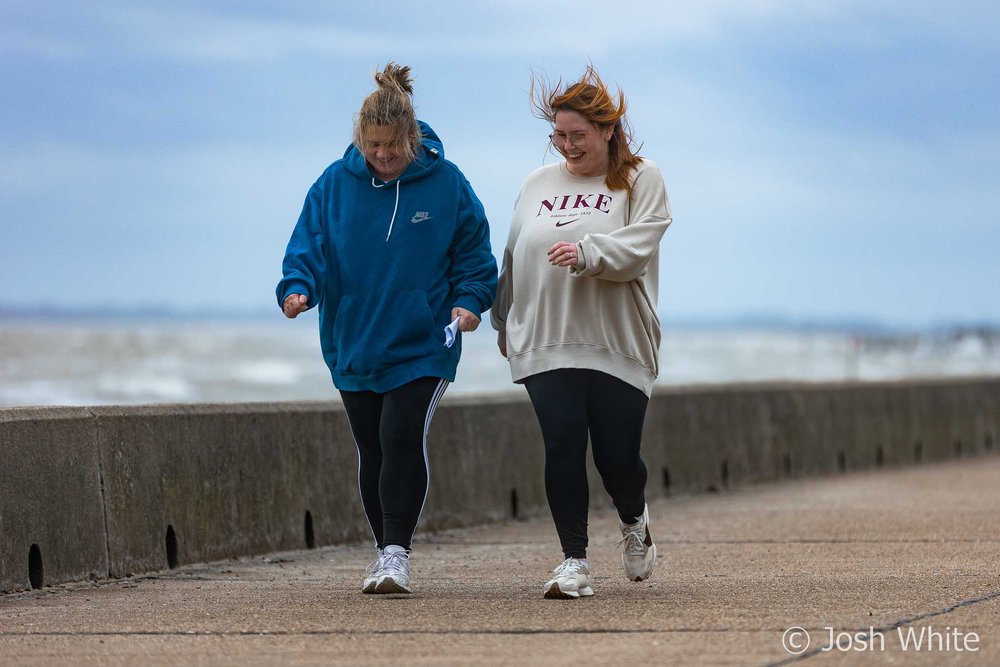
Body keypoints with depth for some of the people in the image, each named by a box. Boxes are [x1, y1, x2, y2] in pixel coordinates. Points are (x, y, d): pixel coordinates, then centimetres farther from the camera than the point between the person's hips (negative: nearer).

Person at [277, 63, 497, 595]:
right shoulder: (335, 184, -1)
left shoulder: (445, 184, -4)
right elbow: (308, 245, 0)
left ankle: (396, 551, -13)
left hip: (422, 346, -3)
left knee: (403, 439, -17)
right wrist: (298, 287, -20)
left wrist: (469, 300, -12)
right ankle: (386, 552, 21)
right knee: (373, 451, 9)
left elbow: (474, 253, 4)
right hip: (353, 346, 3)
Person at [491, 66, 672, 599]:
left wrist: (587, 252, -29)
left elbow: (637, 247, -13)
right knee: (563, 448, -8)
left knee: (617, 456, -1)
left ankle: (634, 520, 33)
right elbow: (513, 258, 23)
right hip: (545, 345, 2)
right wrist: (503, 325, 27)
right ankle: (574, 562, -1)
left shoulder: (640, 180, 3)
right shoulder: (538, 184, 15)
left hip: (619, 348, -2)